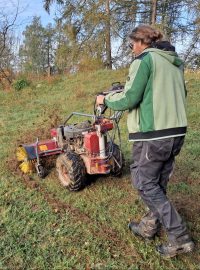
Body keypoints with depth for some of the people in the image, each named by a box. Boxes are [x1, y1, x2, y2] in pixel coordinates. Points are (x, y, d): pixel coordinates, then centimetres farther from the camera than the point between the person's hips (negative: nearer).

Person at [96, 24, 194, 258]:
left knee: (144, 183, 5)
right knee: (159, 182, 18)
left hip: (153, 134, -8)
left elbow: (129, 99, -15)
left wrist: (105, 99, 3)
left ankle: (179, 238, 8)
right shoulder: (175, 62, 16)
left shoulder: (144, 59, -8)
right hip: (177, 131, 9)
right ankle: (149, 226, 33)